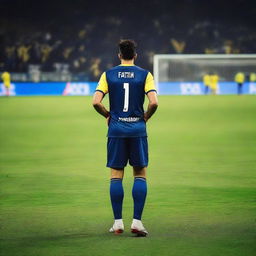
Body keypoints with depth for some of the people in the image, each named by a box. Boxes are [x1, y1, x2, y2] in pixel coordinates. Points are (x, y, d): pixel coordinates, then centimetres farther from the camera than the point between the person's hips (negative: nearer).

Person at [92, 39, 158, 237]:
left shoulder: (108, 75, 3)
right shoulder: (144, 75, 0)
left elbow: (96, 102, -7)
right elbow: (154, 102, -12)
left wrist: (108, 115, 10)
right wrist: (146, 117, 5)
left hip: (116, 129, 1)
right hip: (137, 129, -1)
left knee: (116, 175, 6)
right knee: (140, 174, 6)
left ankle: (118, 222, 6)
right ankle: (137, 221, -2)